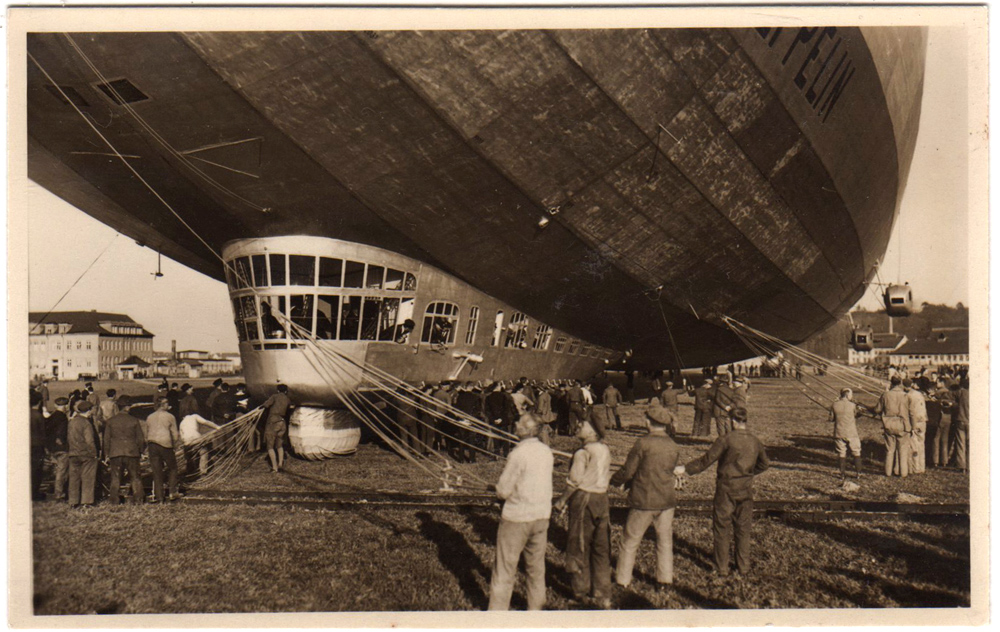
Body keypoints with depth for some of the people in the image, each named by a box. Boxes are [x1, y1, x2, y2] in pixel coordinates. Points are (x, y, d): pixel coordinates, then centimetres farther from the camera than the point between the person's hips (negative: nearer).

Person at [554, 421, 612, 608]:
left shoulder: (582, 453, -15)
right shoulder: (605, 450, 4)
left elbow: (574, 481, -16)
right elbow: (607, 476, 10)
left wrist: (561, 501, -5)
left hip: (583, 499, -6)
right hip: (602, 499, 6)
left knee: (579, 545, 10)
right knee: (601, 547, 10)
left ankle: (580, 590, 22)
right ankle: (603, 594, 15)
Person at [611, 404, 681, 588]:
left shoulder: (643, 444, -17)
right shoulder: (674, 447, 0)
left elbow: (627, 471, -12)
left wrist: (614, 481, 11)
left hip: (643, 502, -4)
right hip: (667, 501, 4)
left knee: (630, 542, 10)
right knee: (665, 541, 18)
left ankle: (622, 579, 20)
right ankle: (665, 578, 26)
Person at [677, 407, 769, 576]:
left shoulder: (726, 439, -15)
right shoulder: (755, 442, 2)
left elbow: (707, 459, -14)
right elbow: (764, 464, 15)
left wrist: (686, 469, -7)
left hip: (726, 489, -4)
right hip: (746, 490, 5)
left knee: (722, 527, 7)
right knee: (743, 528, 16)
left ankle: (722, 567, 13)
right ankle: (743, 566, 23)